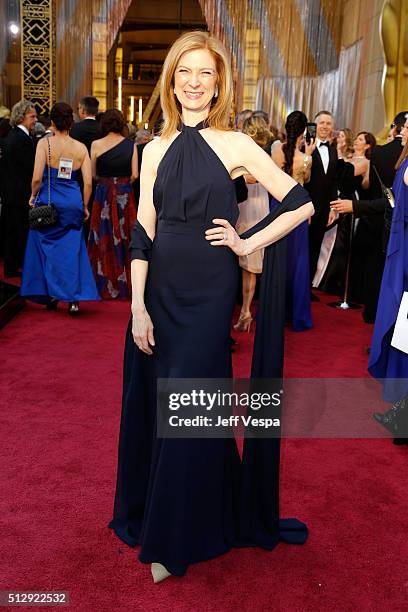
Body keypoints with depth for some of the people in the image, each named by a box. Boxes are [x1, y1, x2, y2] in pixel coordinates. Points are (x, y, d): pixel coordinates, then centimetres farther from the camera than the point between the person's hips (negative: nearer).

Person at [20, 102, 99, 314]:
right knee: (72, 250, 8)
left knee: (46, 248, 12)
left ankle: (50, 295, 18)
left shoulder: (45, 143, -6)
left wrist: (33, 196, 6)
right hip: (73, 202, 2)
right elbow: (88, 182, -1)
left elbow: (37, 178, -12)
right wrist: (84, 206, 12)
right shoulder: (81, 147, 2)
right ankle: (73, 298, 4)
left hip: (48, 202, -2)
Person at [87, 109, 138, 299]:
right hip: (125, 195, 1)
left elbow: (93, 174, -2)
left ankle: (106, 286, 13)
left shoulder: (96, 145, -5)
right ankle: (125, 284, 16)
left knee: (104, 239, 8)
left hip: (103, 194, -1)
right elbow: (135, 174, -3)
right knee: (124, 237, 10)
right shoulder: (131, 145, -2)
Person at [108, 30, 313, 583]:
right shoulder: (156, 150, 7)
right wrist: (138, 306, -3)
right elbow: (143, 232, 3)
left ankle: (176, 538, 21)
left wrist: (248, 243, -6)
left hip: (209, 293, -3)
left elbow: (302, 204, -2)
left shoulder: (236, 146, -3)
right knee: (160, 403, 11)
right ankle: (154, 512, 35)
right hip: (161, 289, 4)